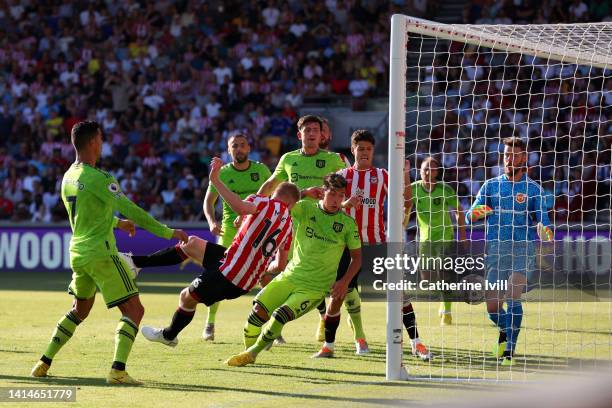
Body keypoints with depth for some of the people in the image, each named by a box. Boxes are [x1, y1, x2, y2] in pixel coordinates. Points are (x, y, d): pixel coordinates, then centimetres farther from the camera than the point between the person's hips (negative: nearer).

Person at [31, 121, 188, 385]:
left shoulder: (68, 178, 10)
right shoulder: (98, 179, -16)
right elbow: (131, 211, -17)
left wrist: (116, 223, 38)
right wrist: (168, 233, -11)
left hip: (78, 253, 8)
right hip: (101, 254, -8)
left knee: (80, 310, 26)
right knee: (133, 310, -5)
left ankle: (44, 363, 25)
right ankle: (118, 370, -18)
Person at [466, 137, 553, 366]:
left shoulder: (533, 189, 5)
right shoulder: (491, 186, 10)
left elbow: (542, 222, 4)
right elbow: (469, 217, 8)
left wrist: (545, 233, -20)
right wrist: (477, 212, -16)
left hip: (523, 247, -3)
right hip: (496, 250, 3)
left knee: (512, 297, -21)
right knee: (492, 306, 2)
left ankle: (509, 351, -15)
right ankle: (505, 331, 35)